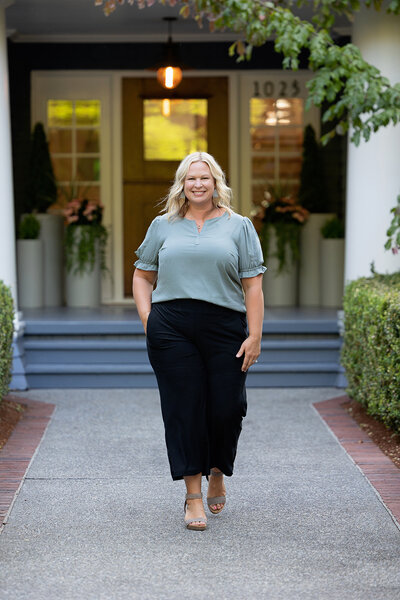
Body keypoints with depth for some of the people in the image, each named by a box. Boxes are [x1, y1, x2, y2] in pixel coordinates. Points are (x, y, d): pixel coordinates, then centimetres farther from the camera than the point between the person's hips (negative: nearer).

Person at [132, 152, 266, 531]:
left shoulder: (239, 226, 10)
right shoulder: (163, 226, 13)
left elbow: (252, 284, 5)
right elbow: (143, 276, 16)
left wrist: (255, 336, -3)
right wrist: (147, 320, 2)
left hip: (225, 328, 0)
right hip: (171, 329, 0)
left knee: (226, 408, -1)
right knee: (184, 409, -3)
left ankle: (217, 475, 27)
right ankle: (193, 496, 4)